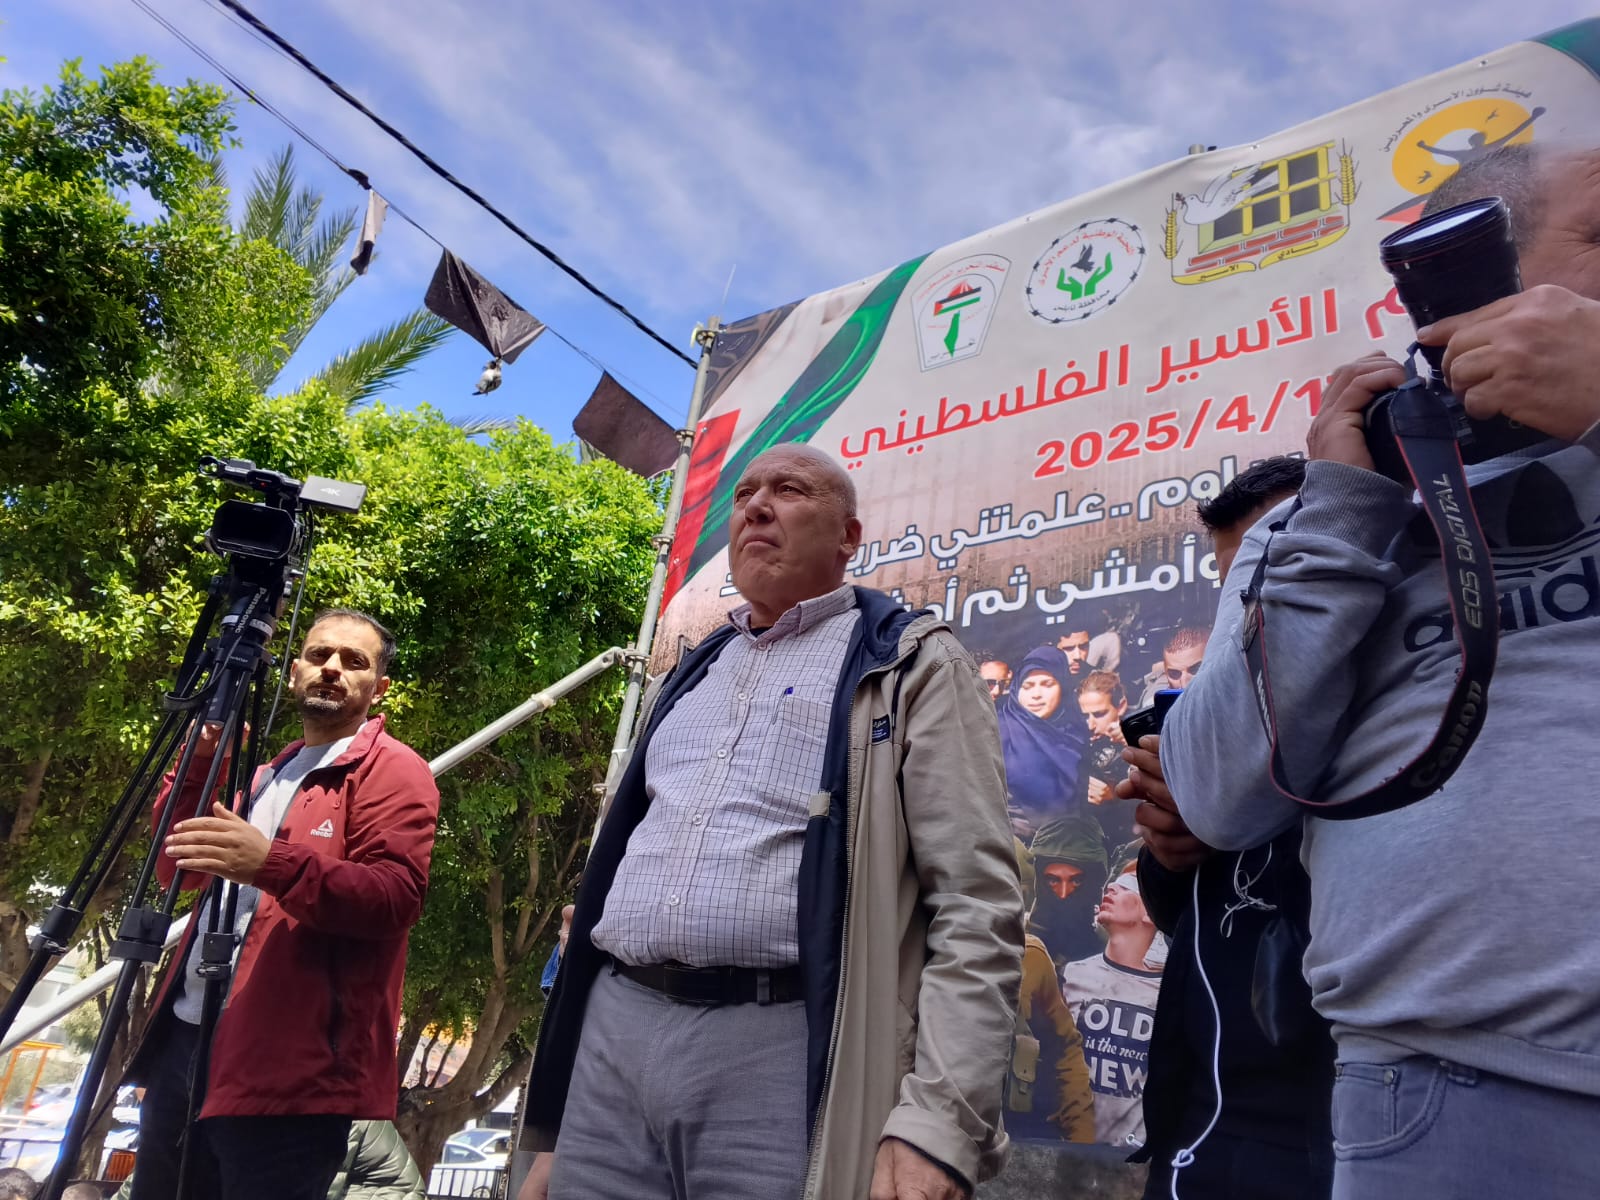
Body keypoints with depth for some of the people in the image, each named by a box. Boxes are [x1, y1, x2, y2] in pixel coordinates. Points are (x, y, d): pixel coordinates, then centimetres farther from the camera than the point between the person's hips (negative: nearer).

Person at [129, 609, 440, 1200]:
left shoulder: (393, 769, -6)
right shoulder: (267, 773, 21)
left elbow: (397, 896, -19)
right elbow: (176, 870, 19)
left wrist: (274, 864, -33)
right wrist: (198, 764, 5)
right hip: (184, 1038, 8)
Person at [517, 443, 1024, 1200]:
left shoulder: (912, 665, 0)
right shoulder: (691, 675, 17)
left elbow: (976, 906, -8)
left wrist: (937, 1125, -18)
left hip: (784, 1052, -5)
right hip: (613, 1037, 6)